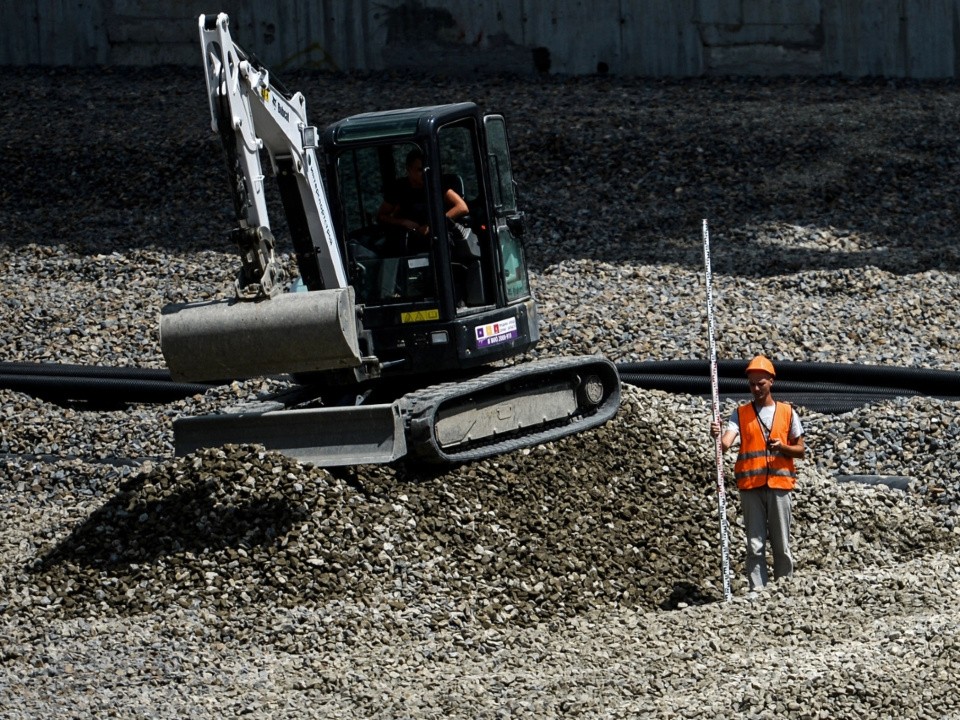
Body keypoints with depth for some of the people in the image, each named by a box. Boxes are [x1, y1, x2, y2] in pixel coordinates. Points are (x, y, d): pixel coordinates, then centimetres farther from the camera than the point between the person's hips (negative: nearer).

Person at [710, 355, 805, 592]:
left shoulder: (787, 412, 10)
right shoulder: (741, 414, 8)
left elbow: (800, 450, 12)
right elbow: (725, 444, -7)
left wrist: (782, 447, -8)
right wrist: (717, 436, -30)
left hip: (779, 483, 0)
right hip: (750, 486, 0)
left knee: (782, 546, 2)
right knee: (755, 545, -2)